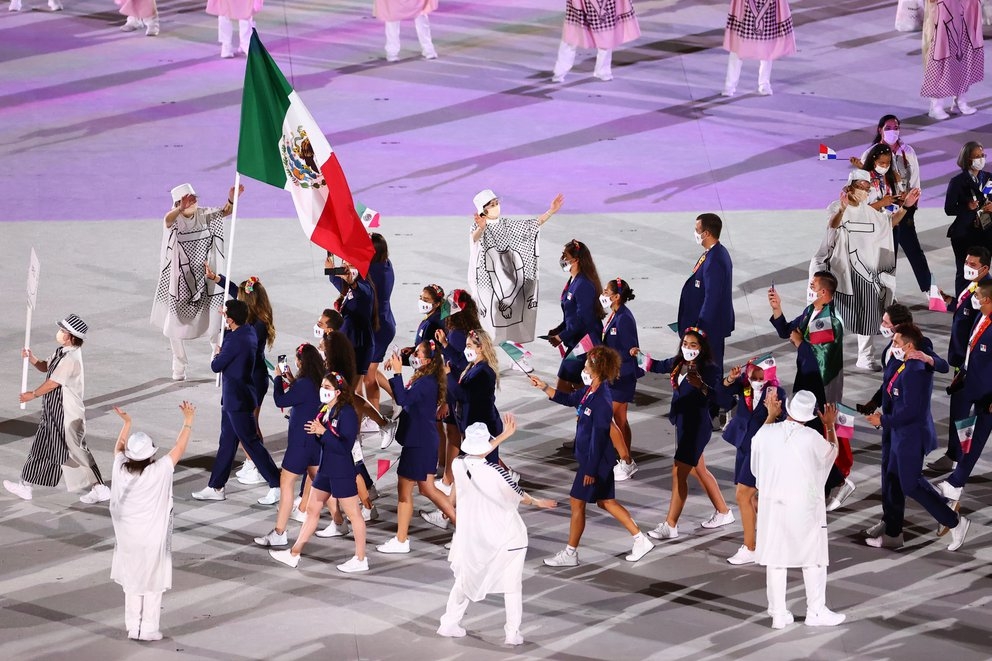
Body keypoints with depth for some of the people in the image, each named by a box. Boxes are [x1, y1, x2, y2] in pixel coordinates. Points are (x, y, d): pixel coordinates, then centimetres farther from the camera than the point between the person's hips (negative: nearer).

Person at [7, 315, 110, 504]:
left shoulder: (71, 359, -25)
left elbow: (53, 382, -19)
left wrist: (33, 395, -5)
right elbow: (46, 367, 17)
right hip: (54, 412, 10)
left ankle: (100, 489, 6)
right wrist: (31, 358, -3)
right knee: (42, 446, 16)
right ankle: (26, 487, 26)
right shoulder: (63, 352, 5)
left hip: (66, 414, -10)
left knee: (73, 452, -2)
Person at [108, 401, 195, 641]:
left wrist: (126, 423, 20)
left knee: (131, 583, 16)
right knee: (152, 584, 9)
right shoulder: (159, 472, -21)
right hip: (153, 539, -4)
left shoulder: (121, 469, -12)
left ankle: (133, 628, 21)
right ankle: (148, 629, 12)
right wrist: (188, 422, 1)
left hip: (128, 538, 4)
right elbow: (179, 448, -10)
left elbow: (119, 447, 10)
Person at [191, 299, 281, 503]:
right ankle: (216, 487, 24)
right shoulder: (250, 332, 3)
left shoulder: (236, 340, -25)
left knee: (251, 442, -3)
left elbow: (216, 366, -17)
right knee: (226, 443, 16)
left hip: (237, 400, -10)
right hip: (233, 399, 10)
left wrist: (217, 355, 3)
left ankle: (277, 486, 1)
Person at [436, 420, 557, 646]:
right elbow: (520, 497, -10)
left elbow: (476, 455, 10)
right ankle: (512, 633, 8)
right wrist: (538, 502, 11)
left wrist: (505, 435, 14)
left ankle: (449, 624, 27)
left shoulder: (458, 465, -13)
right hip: (504, 534, -5)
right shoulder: (495, 472, -26)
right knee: (511, 585, 9)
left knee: (465, 580, 22)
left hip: (471, 535, 5)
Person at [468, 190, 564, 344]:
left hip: (508, 277, 5)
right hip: (488, 278, -5)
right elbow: (475, 239, -32)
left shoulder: (506, 225, 10)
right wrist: (481, 228, -57)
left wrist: (550, 212, -2)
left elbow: (532, 225, 9)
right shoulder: (479, 227, -8)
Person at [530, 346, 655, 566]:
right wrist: (543, 387, 20)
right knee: (606, 501, 17)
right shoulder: (590, 391, 1)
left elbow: (598, 438, -24)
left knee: (577, 502, 2)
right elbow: (569, 399, 22)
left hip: (595, 460, -10)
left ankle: (570, 554, 14)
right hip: (600, 460, 10)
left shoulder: (601, 401, -26)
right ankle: (640, 540, 22)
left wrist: (590, 470, -19)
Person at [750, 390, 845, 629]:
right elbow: (832, 451, 8)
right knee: (813, 559, 11)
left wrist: (771, 414, 29)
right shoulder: (812, 438, -15)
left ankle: (778, 614, 12)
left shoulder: (767, 434, -9)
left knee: (775, 560, 9)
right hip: (804, 507, -3)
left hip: (773, 506, 3)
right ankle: (816, 612, 15)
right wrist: (830, 426, 24)